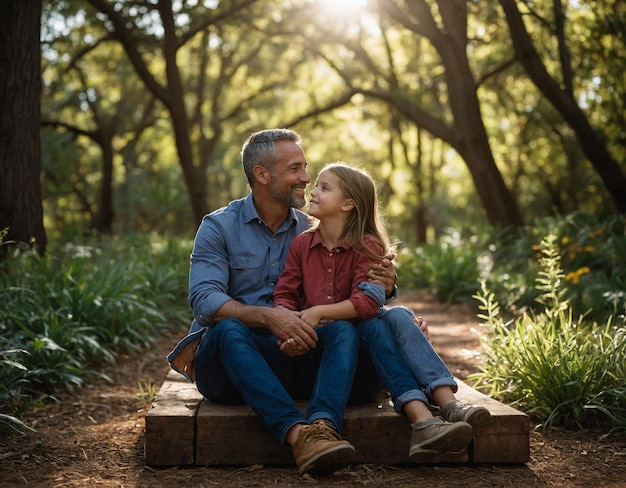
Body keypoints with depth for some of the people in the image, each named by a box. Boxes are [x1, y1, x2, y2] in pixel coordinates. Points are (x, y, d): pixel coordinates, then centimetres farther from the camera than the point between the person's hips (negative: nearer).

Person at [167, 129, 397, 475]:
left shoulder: (310, 231, 11)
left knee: (344, 328, -22)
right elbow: (203, 299, -16)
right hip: (228, 358, -3)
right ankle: (296, 431, -46)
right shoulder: (219, 227, -1)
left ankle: (323, 423, -47)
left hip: (291, 361, 3)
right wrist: (267, 316, -33)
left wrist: (378, 286, -16)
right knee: (228, 328, -34)